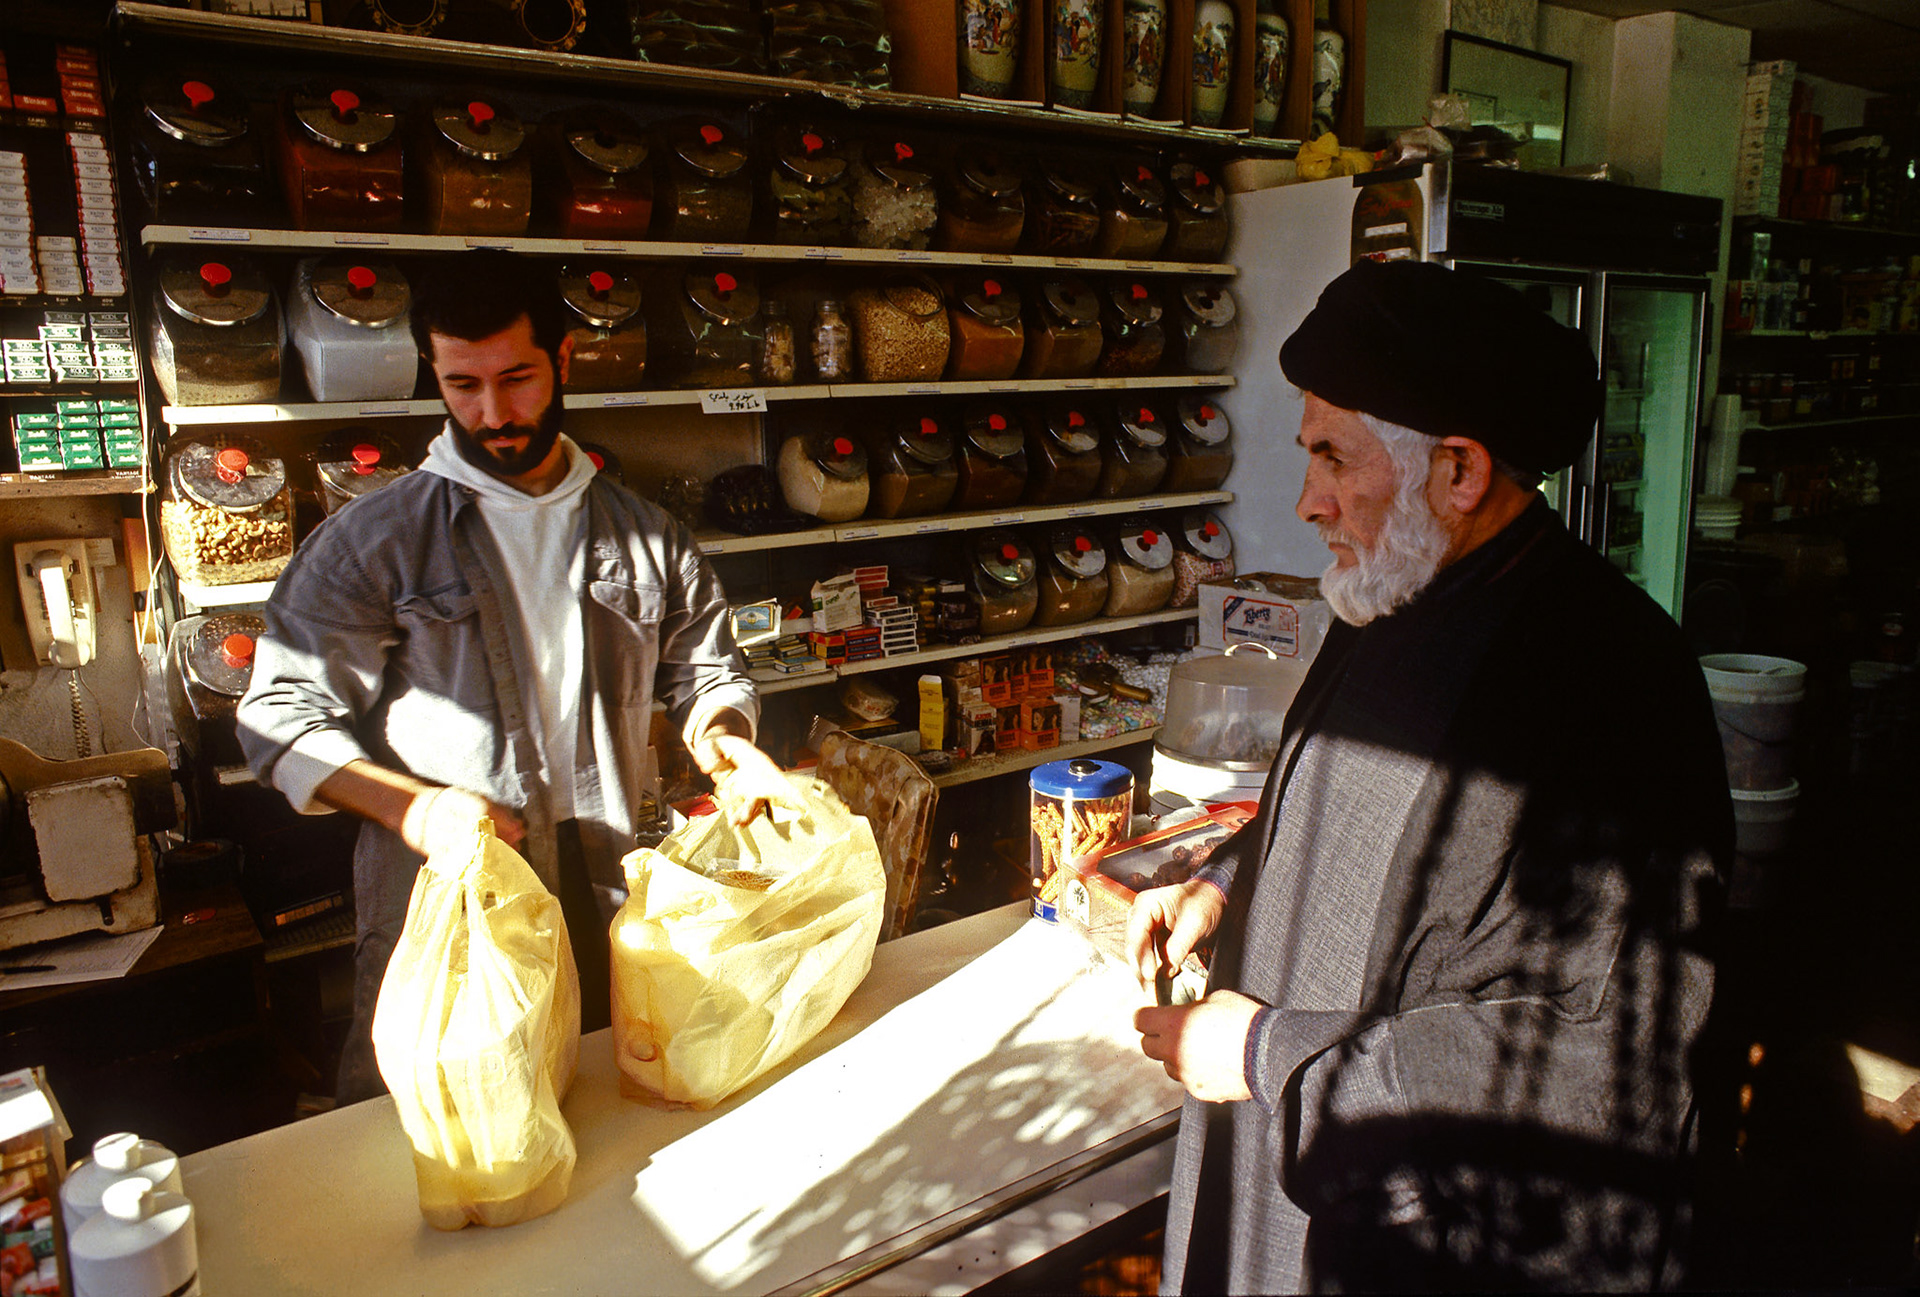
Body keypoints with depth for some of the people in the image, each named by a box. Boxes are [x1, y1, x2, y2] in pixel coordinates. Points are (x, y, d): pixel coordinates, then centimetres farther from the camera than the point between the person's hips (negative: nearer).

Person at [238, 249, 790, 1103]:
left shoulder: (645, 537, 10)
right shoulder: (373, 542, 0)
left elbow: (704, 668, 20)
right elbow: (282, 717, -2)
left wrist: (723, 742, -2)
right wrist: (412, 807, -18)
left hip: (611, 906, 3)